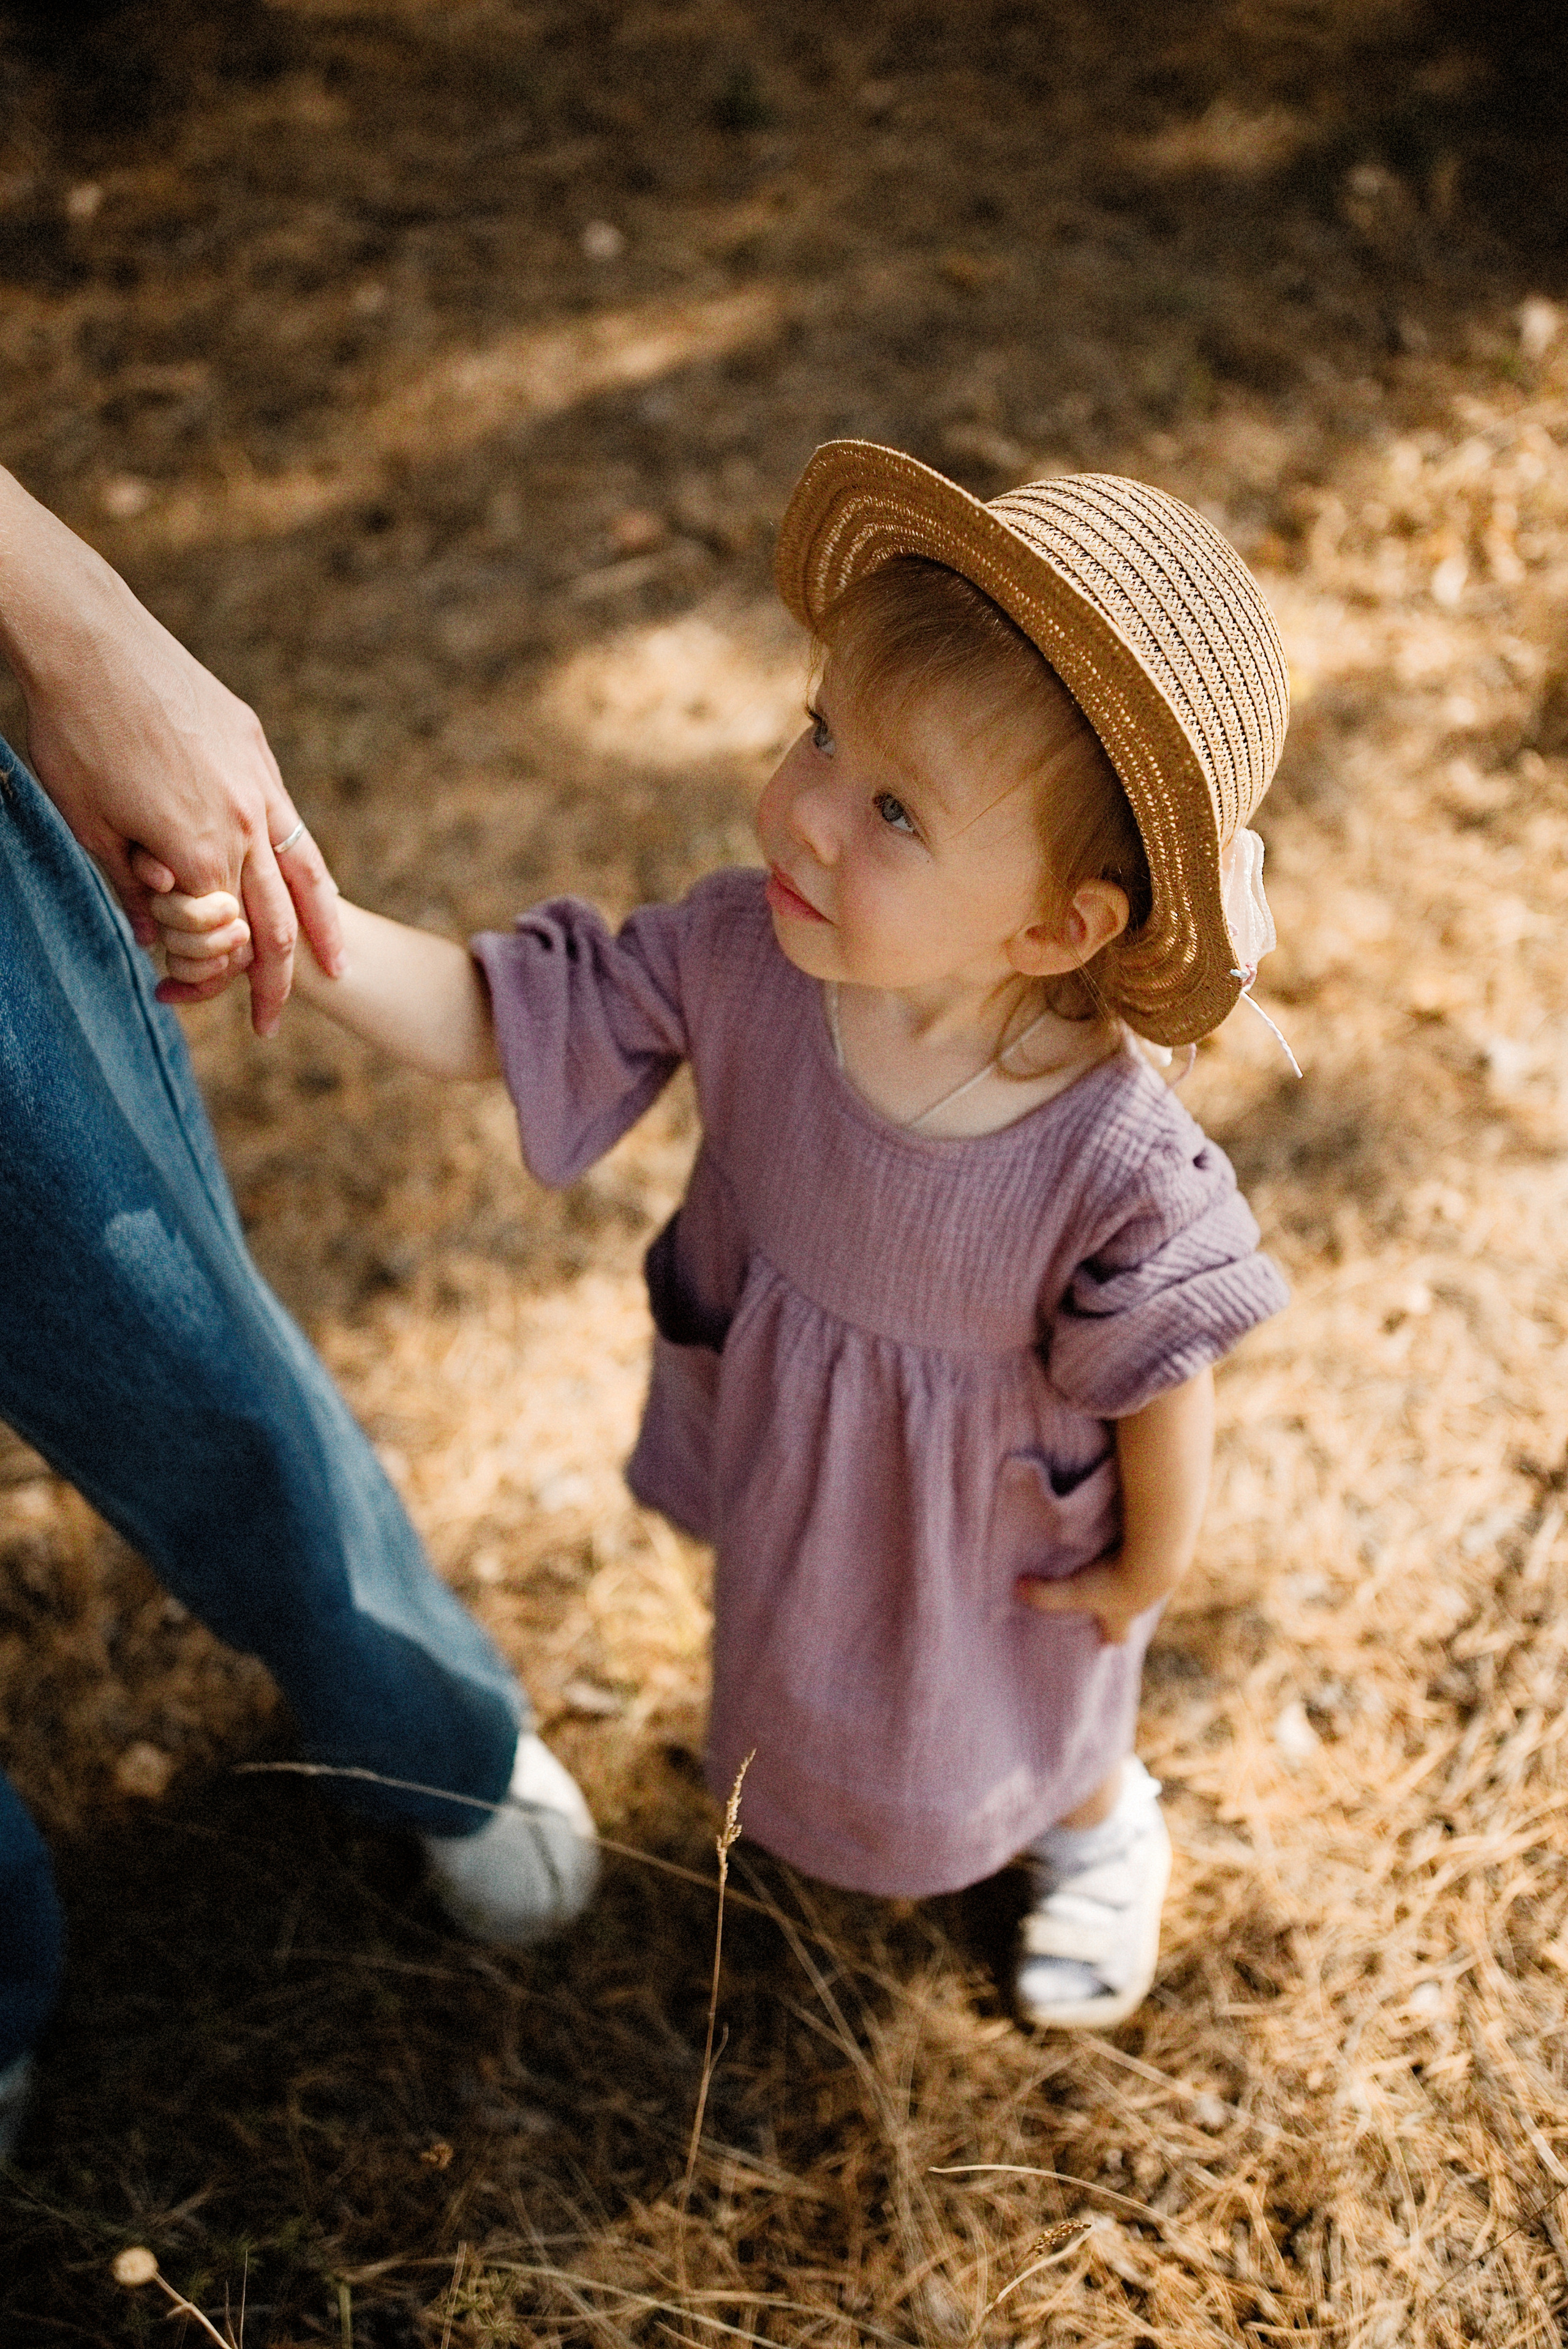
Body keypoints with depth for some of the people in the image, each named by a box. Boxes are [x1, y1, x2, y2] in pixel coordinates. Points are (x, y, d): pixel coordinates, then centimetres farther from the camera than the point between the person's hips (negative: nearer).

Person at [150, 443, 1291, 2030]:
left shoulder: (1114, 1168, -41)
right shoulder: (742, 956, -31)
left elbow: (1161, 1388, -23)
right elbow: (490, 1020, -23)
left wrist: (1150, 1571, -5)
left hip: (995, 1532, -3)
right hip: (786, 1457, 4)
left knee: (1018, 1732, 30)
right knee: (803, 1658, 37)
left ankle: (1103, 1833, 69)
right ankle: (830, 1784, 76)